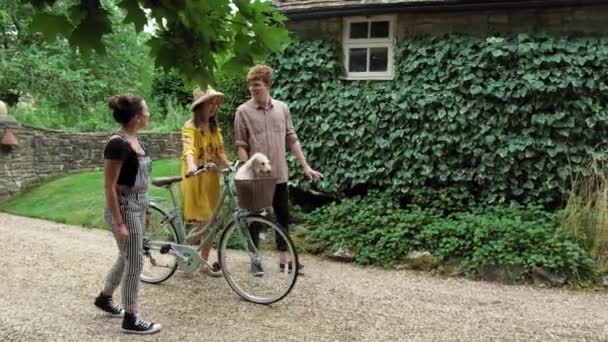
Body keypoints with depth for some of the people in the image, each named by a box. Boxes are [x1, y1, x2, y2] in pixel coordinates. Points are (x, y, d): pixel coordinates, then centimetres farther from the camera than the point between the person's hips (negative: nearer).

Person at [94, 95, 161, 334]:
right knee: (135, 263, -1)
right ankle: (131, 319, 12)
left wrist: (143, 210, 22)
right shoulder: (118, 144, -21)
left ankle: (104, 298, 42)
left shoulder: (134, 140, 7)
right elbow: (109, 187, -20)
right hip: (124, 208, -9)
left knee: (126, 258, 21)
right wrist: (119, 223, -21)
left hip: (138, 206, 9)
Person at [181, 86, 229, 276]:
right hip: (195, 179, -7)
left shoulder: (215, 129, 11)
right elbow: (188, 149, -28)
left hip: (211, 179, 7)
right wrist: (191, 166, -48)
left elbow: (220, 154, 9)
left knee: (211, 221, 9)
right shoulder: (190, 127, -10)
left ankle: (204, 261, 21)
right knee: (203, 222, -8)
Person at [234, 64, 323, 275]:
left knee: (282, 216, 9)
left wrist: (305, 166, 5)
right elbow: (241, 146, -4)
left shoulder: (282, 108, 4)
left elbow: (291, 139, 8)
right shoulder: (243, 111, -5)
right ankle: (255, 260, 19)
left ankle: (284, 259, 20)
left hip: (279, 174, 3)